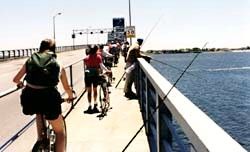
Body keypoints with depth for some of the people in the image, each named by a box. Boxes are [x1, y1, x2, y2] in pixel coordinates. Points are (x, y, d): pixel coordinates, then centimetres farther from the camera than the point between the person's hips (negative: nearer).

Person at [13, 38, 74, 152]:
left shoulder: (30, 60, 17)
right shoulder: (58, 65, 14)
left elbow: (16, 79, 27)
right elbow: (67, 88, 23)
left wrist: (20, 83, 50)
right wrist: (70, 97, 44)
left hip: (29, 97, 3)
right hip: (49, 97, -2)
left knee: (39, 112, 39)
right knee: (60, 132, 18)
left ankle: (40, 138, 34)